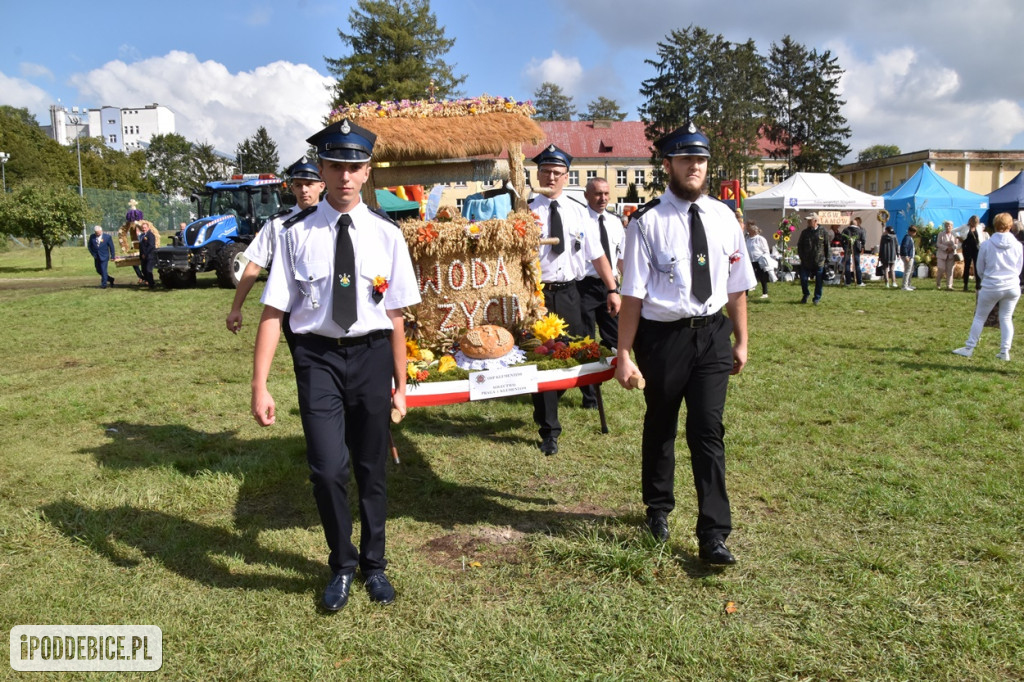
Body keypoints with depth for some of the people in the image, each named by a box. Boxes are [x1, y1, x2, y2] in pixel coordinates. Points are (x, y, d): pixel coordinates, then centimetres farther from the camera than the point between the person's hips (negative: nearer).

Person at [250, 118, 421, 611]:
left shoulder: (386, 235, 0)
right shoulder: (297, 236, -3)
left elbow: (395, 315, 2)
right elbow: (273, 312, -4)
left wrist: (400, 384, 4)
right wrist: (260, 387, -8)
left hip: (372, 354, 1)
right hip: (317, 355, -1)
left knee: (372, 469, 13)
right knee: (328, 468, -10)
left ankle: (373, 565, 36)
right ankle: (342, 566, 20)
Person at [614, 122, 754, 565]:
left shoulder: (723, 218, 3)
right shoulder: (648, 222, -10)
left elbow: (736, 287, 10)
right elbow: (632, 294, -12)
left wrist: (741, 341, 11)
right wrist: (624, 355, -13)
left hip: (712, 333, 3)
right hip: (662, 335, -2)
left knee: (708, 430, -1)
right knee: (660, 426, 16)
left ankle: (713, 534, 8)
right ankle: (658, 509, 39)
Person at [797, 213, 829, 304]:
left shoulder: (823, 232, -1)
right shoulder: (805, 232, 5)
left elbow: (827, 246, 5)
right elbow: (799, 245, 11)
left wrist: (826, 258, 2)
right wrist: (801, 256, 3)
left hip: (819, 262, -2)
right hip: (806, 262, 2)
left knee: (819, 281, 3)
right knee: (803, 279, 1)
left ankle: (817, 298, 17)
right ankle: (806, 295, 25)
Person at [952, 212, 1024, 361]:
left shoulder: (987, 244, -9)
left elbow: (980, 269, 2)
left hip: (991, 287, -2)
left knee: (979, 317, 10)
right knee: (1006, 319, 11)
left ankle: (969, 348, 14)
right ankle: (1005, 352, 9)